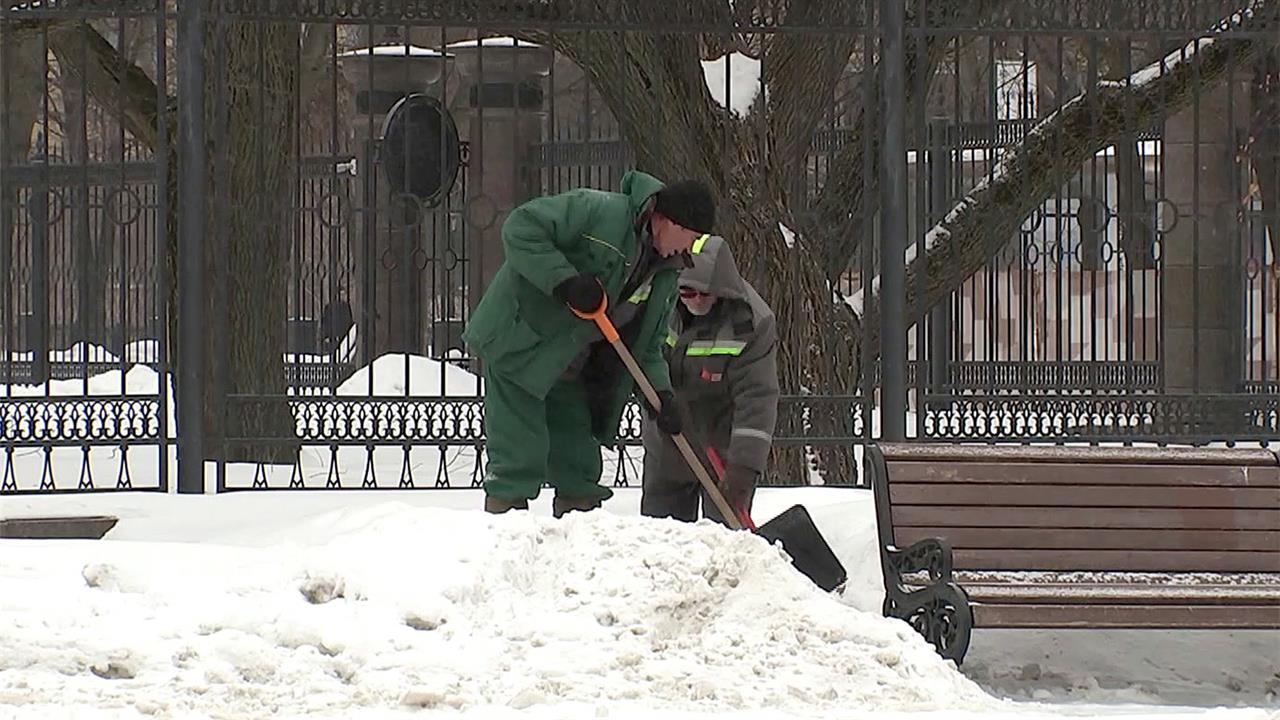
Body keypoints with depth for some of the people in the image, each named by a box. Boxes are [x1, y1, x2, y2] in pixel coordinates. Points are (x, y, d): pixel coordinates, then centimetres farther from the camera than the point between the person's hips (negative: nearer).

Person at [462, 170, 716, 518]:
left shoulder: (666, 277, 7)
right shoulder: (599, 212, -18)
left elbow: (648, 345, 12)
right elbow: (520, 228, -23)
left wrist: (659, 392, -5)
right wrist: (565, 281, -29)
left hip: (569, 369, 8)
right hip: (517, 344, -8)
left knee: (578, 461, 11)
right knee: (519, 454, -11)